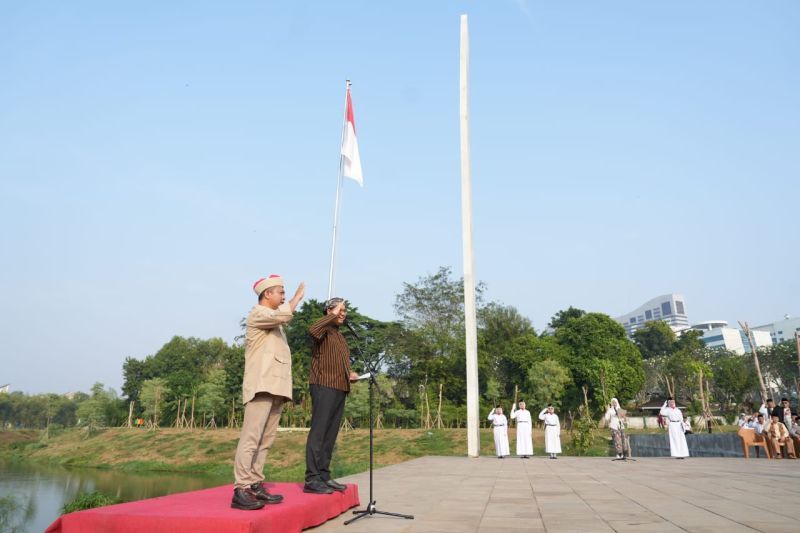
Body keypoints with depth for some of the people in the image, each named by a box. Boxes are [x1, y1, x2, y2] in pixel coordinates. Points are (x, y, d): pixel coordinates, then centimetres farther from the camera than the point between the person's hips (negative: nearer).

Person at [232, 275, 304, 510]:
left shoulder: (274, 320, 26)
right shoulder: (257, 313, -3)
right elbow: (282, 315, -20)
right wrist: (298, 296, -8)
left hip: (276, 387, 9)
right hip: (262, 386, -9)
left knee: (265, 440, 6)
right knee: (251, 437, -14)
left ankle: (255, 486, 9)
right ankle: (240, 490, -15)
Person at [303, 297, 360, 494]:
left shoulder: (340, 335, 23)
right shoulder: (324, 329, -3)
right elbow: (313, 330, -29)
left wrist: (349, 373, 12)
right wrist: (333, 315, -18)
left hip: (340, 388, 9)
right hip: (324, 386, -9)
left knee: (330, 434, 9)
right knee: (318, 431, -10)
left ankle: (324, 475, 14)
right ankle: (311, 479, -8)